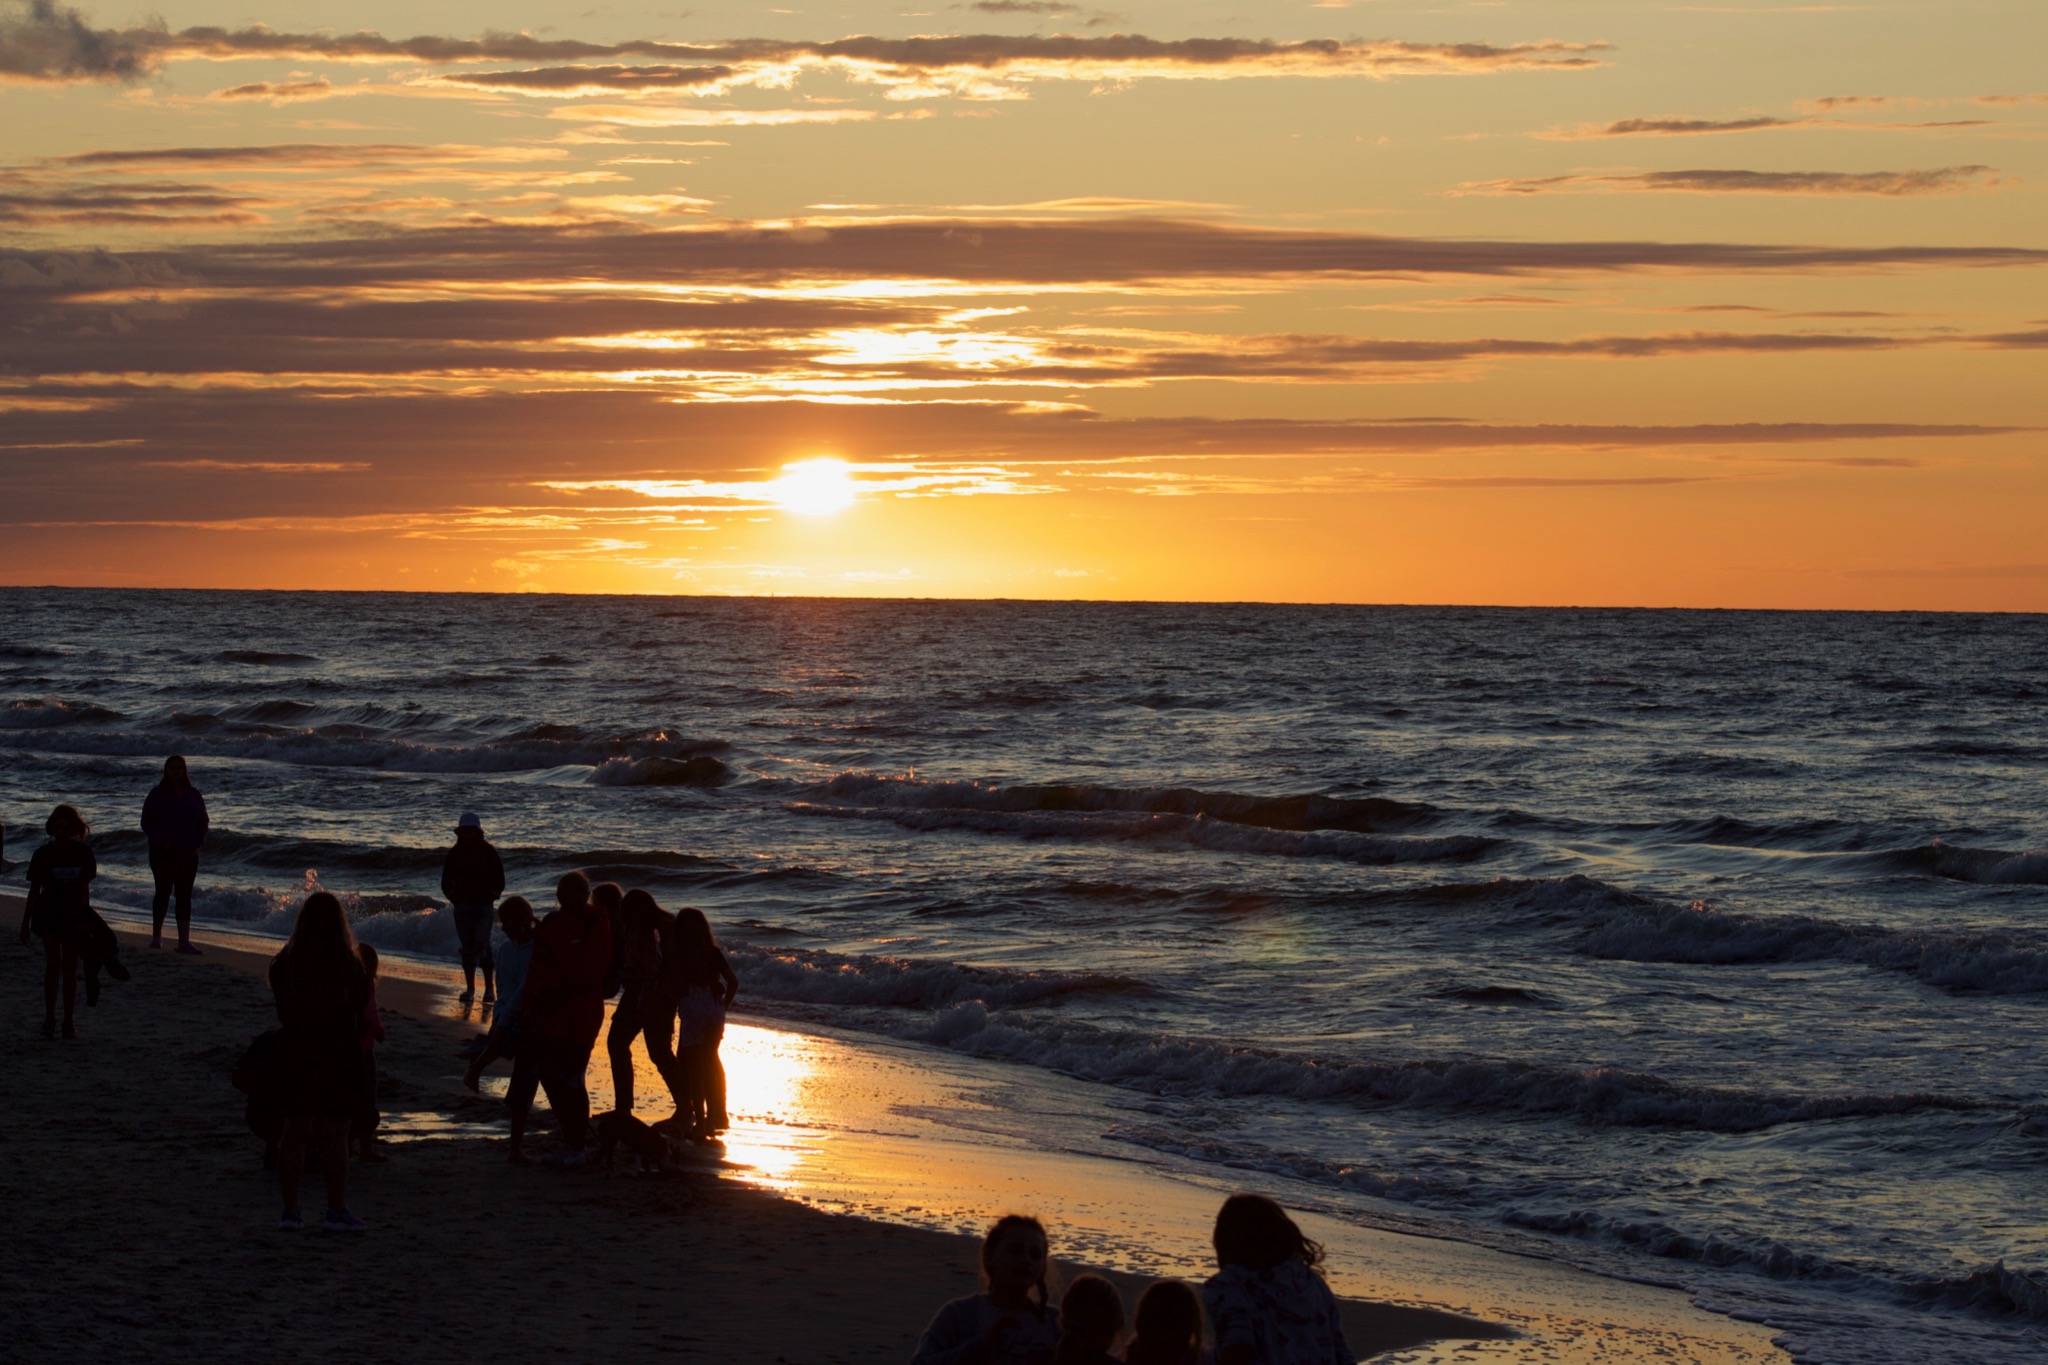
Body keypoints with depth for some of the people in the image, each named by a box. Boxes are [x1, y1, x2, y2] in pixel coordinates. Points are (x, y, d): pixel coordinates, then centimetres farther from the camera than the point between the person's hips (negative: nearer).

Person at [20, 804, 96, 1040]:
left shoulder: (83, 854, 0)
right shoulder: (43, 854, -3)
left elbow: (84, 888, 3)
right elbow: (34, 890, 2)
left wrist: (85, 918, -3)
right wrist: (25, 923, 3)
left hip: (73, 916, 1)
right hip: (48, 915, -1)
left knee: (70, 969, 4)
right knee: (53, 965, -11)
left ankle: (68, 1021, 9)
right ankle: (49, 1018, -5)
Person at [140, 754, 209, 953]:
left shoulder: (193, 795, 7)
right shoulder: (157, 795, -2)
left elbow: (202, 822, 11)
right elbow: (147, 822, -3)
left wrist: (197, 844, -4)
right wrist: (160, 842, -16)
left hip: (188, 854, 3)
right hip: (163, 854, -3)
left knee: (184, 896, 0)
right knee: (163, 892, 3)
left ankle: (184, 941, -1)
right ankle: (156, 936, 17)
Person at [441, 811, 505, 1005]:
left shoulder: (488, 851, 1)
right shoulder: (454, 853, 7)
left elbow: (499, 879, 5)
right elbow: (446, 880, 13)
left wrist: (491, 896, -3)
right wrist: (453, 896, 3)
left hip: (483, 904, -3)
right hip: (461, 905, 3)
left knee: (482, 944, -12)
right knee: (467, 948, 3)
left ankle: (489, 988, -6)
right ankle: (469, 988, 9)